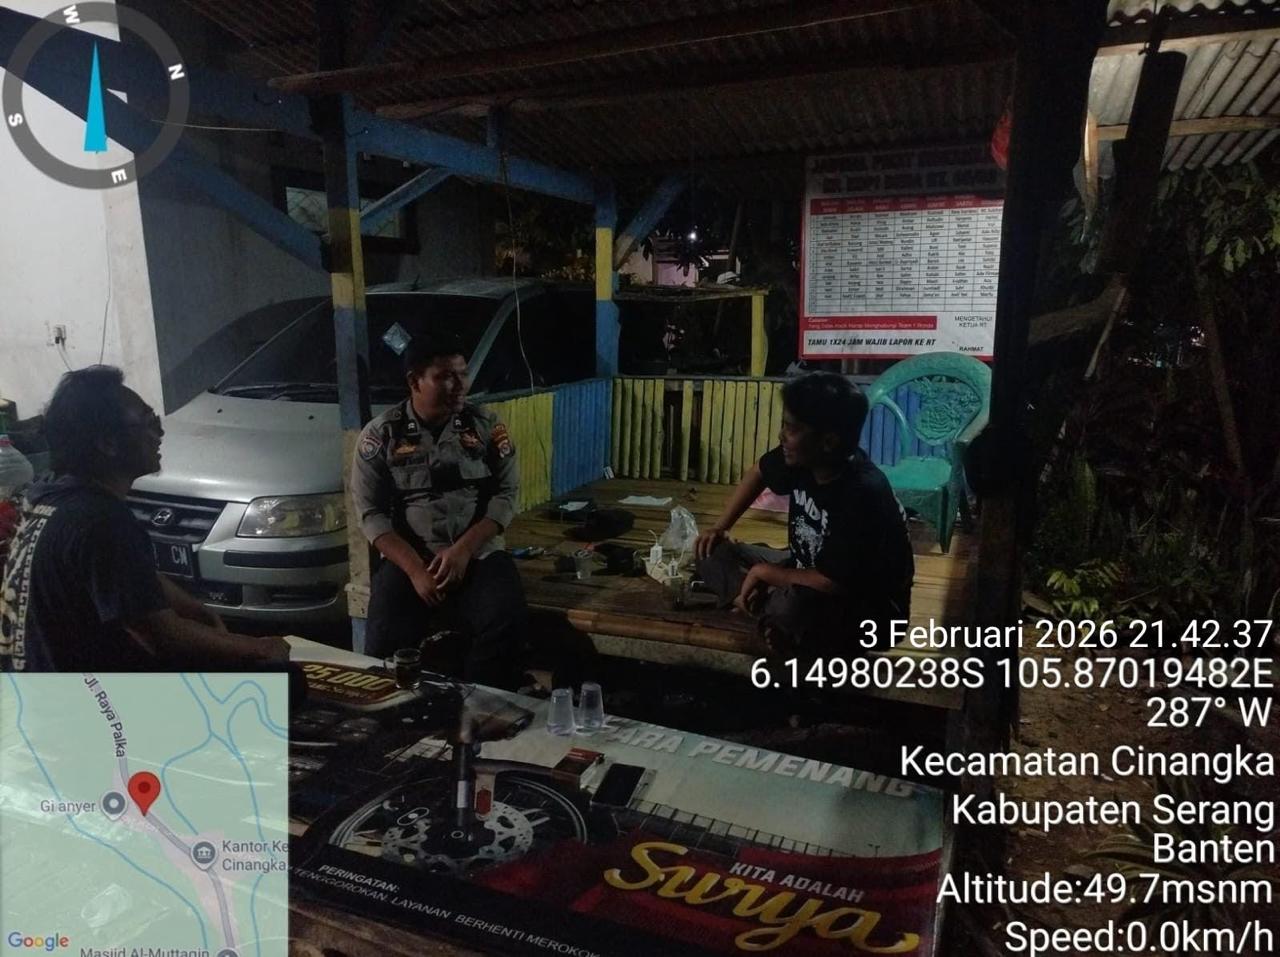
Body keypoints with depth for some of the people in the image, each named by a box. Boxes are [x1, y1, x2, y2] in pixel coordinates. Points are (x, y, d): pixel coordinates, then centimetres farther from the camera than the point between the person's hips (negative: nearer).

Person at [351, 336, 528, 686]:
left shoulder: (486, 425, 4)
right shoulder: (380, 435, 1)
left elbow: (506, 493, 1)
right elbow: (371, 514, -2)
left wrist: (463, 549, -14)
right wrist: (415, 569, -16)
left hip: (478, 555, 1)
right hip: (407, 559, 0)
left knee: (507, 623, -27)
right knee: (384, 643, -24)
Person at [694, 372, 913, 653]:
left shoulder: (862, 494, -32)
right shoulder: (801, 457, -11)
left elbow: (831, 583, -32)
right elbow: (759, 472, 13)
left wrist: (763, 572, -19)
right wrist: (720, 526, 6)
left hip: (868, 608, -8)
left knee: (791, 607, -41)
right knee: (711, 552, -2)